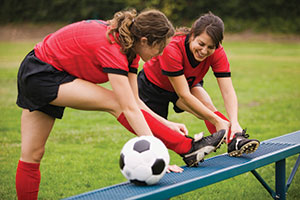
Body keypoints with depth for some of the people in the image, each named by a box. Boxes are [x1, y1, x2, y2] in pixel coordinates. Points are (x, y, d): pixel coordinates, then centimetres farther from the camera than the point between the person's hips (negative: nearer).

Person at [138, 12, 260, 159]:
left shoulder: (217, 52, -26)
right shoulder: (172, 49, -39)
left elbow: (228, 91, -28)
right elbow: (184, 95, -39)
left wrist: (234, 122, -45)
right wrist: (216, 120, -40)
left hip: (188, 83, 3)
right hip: (153, 85, -3)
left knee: (207, 106, -27)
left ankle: (235, 141, -41)